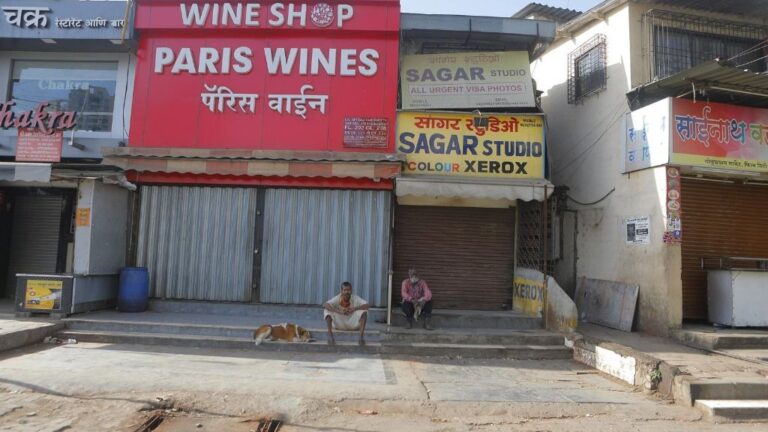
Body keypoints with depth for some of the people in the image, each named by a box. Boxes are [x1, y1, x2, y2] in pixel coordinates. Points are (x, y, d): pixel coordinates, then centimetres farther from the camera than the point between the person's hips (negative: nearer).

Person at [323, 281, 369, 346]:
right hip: (339, 324, 0)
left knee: (364, 311, -26)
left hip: (353, 324, 0)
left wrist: (354, 309, -34)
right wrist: (338, 311, -39)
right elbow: (324, 305, -27)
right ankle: (330, 335, -30)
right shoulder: (337, 298, -14)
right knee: (327, 311, -22)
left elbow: (366, 305, -24)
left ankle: (361, 336, -33)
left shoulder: (355, 298, -14)